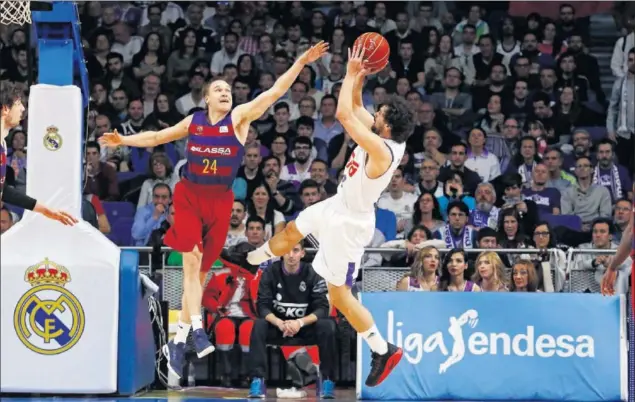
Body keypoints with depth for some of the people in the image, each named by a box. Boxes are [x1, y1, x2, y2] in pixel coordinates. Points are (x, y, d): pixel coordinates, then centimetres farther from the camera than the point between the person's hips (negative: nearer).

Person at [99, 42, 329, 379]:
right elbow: (158, 137, 21)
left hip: (219, 201, 0)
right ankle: (197, 328, -24)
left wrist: (301, 63, -17)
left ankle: (177, 341, 12)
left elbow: (275, 92, -9)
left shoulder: (240, 117, 0)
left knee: (200, 271, 5)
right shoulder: (194, 121, 6)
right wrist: (123, 141, 19)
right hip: (189, 196, 0)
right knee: (192, 260, -18)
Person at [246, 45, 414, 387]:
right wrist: (357, 77, -10)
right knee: (292, 231, 32)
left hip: (349, 222, -10)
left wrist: (352, 74, -27)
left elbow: (344, 114, -39)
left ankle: (383, 351, 7)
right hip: (338, 205, 10)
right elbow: (355, 109, 6)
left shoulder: (383, 150, -36)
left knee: (339, 294, -1)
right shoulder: (383, 136, -10)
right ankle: (252, 260, 63)